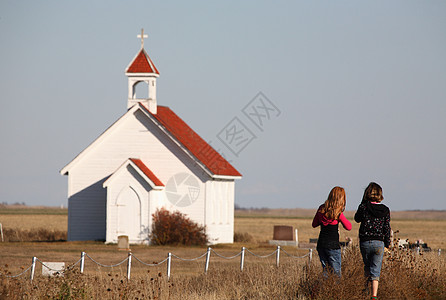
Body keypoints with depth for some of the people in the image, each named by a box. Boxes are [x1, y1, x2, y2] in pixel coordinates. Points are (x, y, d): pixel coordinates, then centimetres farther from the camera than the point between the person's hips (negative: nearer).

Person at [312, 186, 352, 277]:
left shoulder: (321, 209, 4)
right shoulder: (338, 213, -13)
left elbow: (314, 224, 16)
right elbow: (349, 227, -5)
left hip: (321, 244, 6)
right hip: (332, 245, -6)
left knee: (325, 270, 13)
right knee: (336, 272, -1)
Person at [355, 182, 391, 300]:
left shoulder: (363, 207, -6)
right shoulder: (385, 210, -3)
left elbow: (357, 219, 12)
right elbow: (387, 228, -1)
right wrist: (387, 244, 10)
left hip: (364, 242, 0)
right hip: (379, 242, 0)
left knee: (367, 267, 22)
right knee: (376, 270, 0)